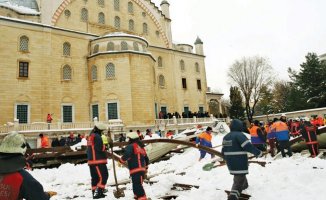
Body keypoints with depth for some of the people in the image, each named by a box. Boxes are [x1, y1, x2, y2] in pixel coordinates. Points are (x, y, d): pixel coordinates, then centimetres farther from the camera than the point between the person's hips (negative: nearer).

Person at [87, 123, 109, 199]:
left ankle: (95, 193, 20)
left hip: (91, 161, 10)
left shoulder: (90, 136, 16)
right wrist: (106, 154, -2)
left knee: (95, 177, 14)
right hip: (98, 160, -10)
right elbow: (100, 149, -20)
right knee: (103, 176, -7)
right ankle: (98, 192, -10)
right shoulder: (97, 137, -15)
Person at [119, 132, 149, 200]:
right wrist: (146, 168, 35)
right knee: (137, 184, 21)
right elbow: (146, 159, 26)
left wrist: (122, 160, -4)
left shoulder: (131, 146, -5)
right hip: (142, 169, 9)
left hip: (135, 170, -9)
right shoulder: (141, 147, 21)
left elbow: (127, 155, -23)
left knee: (137, 185, -11)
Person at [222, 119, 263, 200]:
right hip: (240, 162, -8)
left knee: (239, 175, 33)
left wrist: (226, 159, 31)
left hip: (230, 162, 8)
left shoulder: (226, 137, 9)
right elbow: (248, 146, -22)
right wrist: (259, 153, -10)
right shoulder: (239, 135, -15)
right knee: (238, 181, -5)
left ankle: (244, 185, 56)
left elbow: (223, 150, 15)